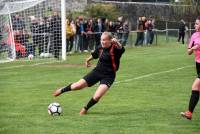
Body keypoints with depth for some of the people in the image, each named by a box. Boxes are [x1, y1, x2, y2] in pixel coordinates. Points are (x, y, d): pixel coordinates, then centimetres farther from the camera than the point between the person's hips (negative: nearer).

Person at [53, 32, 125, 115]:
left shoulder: (115, 49, -18)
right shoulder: (100, 49, -1)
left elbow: (121, 49, -42)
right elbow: (94, 55, 22)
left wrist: (117, 43, -63)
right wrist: (88, 60, 39)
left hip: (108, 76, -4)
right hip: (97, 71, 5)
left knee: (97, 96, -20)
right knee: (78, 86, 3)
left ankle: (85, 109, 11)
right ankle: (62, 90, 34)